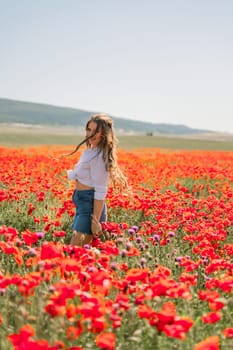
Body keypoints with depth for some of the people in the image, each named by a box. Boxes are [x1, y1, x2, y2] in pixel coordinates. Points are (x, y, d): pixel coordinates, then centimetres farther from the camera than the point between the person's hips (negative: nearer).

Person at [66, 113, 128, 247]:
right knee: (81, 247, 14)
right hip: (83, 202, 10)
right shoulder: (90, 151, 10)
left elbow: (100, 191, -21)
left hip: (91, 204, -10)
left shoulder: (99, 156, -19)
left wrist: (96, 220, -21)